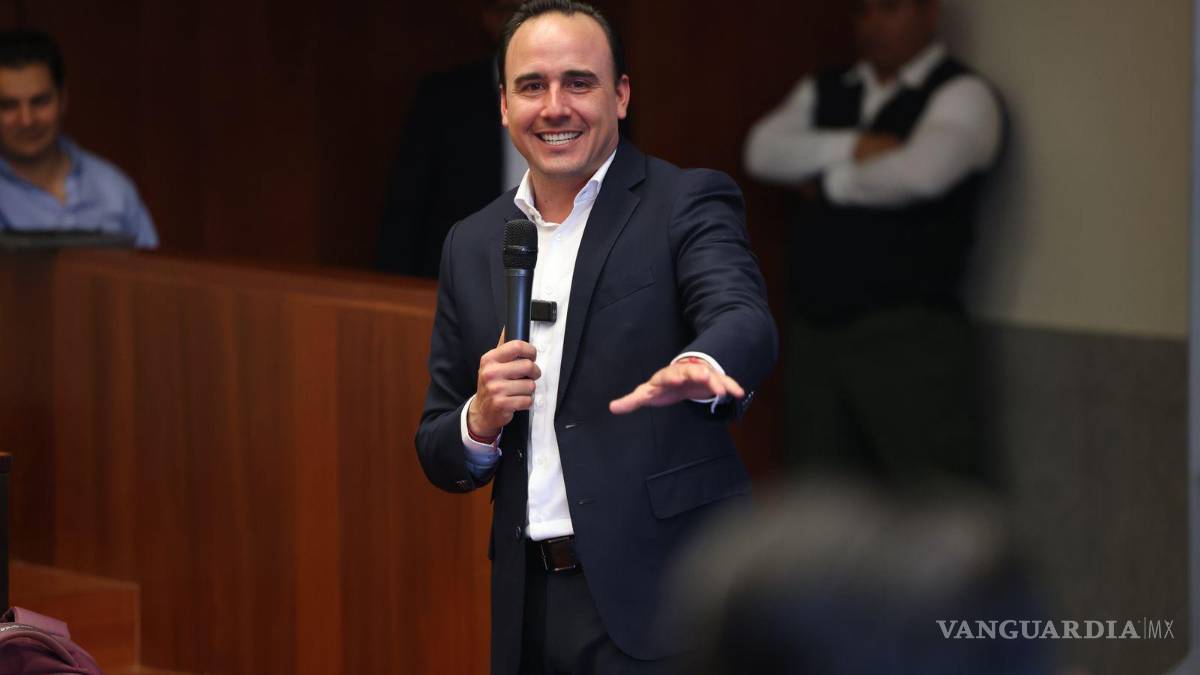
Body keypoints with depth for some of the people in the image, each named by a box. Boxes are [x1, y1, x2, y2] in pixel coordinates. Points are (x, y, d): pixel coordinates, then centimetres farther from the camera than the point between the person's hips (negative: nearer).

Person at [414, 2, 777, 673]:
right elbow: (439, 459, 15)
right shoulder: (471, 245, 12)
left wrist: (697, 368, -46)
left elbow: (744, 321, -23)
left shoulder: (689, 203, -2)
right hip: (529, 611, 5)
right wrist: (480, 420, -8)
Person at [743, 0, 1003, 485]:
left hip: (907, 335, -6)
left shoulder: (961, 95, -2)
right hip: (815, 331, 6)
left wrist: (826, 182, -5)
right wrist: (853, 147, -12)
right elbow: (763, 150, 2)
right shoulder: (822, 93, 18)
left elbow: (921, 172, -21)